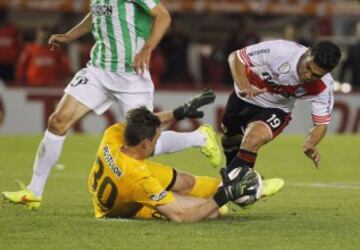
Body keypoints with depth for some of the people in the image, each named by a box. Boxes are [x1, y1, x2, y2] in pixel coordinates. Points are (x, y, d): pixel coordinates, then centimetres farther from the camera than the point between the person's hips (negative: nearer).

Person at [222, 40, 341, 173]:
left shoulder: (324, 87, -29)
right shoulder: (280, 51, -37)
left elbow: (321, 123, -16)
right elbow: (235, 57, -26)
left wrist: (310, 145, -38)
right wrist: (244, 86, -43)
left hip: (276, 109, -1)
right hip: (244, 97, 1)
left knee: (254, 139, -28)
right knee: (229, 139, 19)